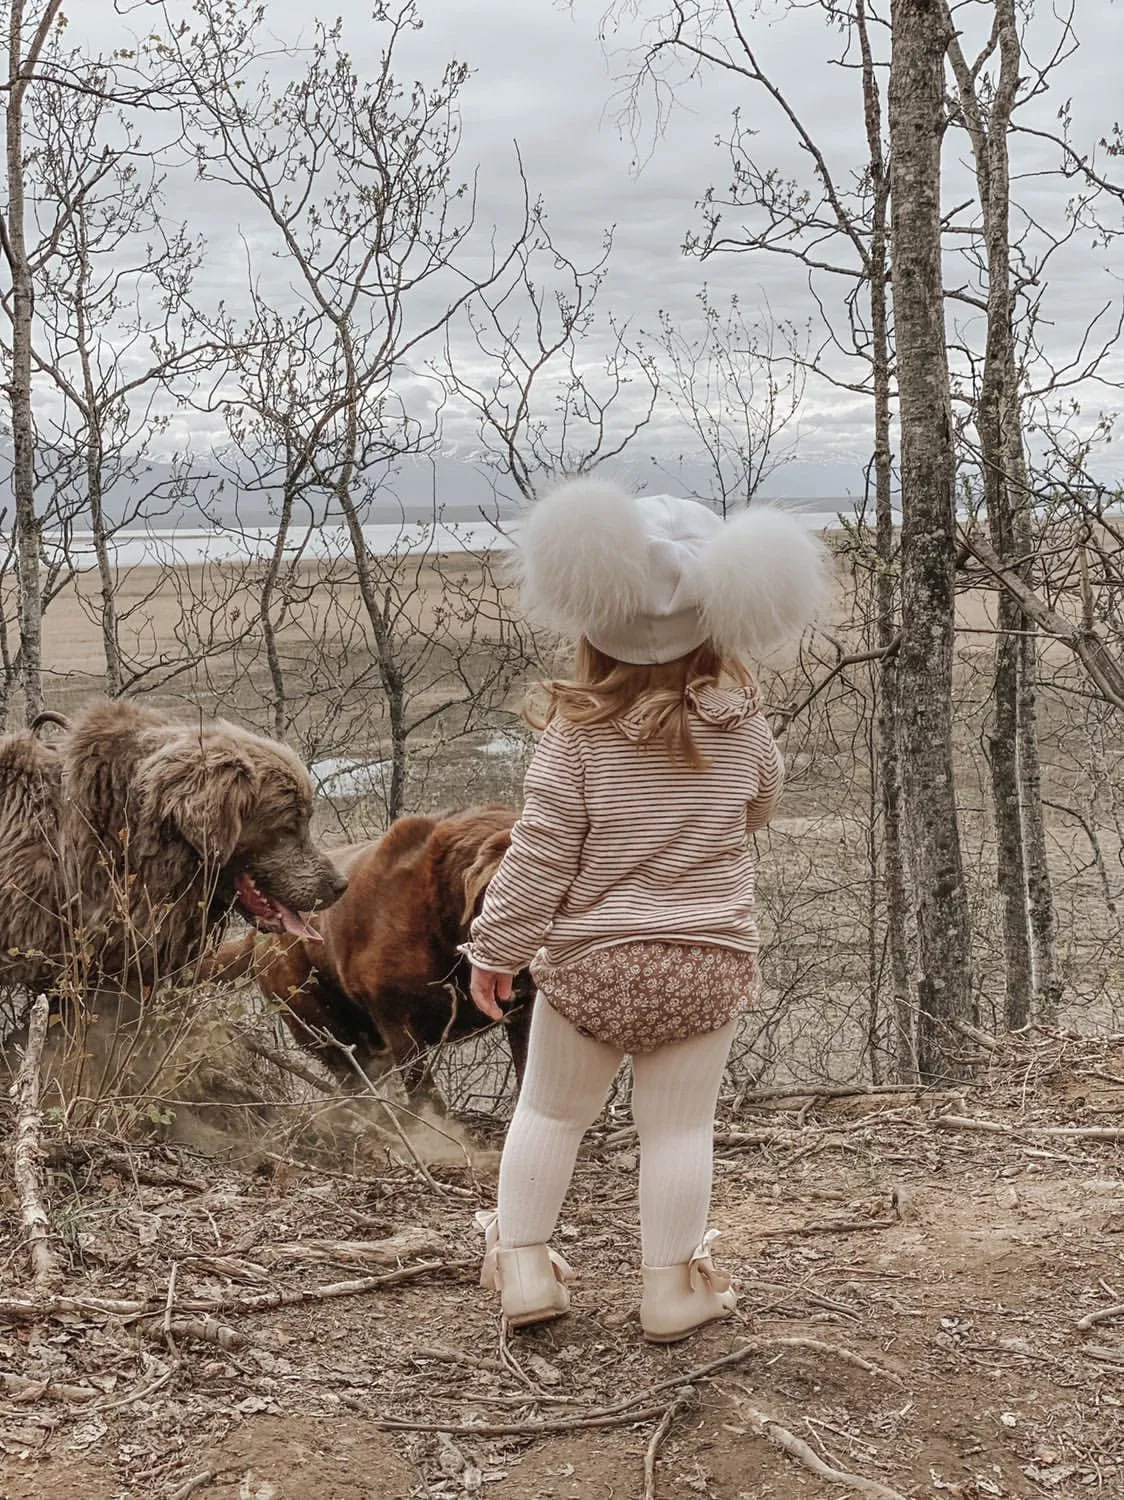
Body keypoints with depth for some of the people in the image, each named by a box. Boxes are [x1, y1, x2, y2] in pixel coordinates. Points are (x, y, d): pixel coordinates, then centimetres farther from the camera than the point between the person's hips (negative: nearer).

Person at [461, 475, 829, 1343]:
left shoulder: (577, 732, -15)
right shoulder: (739, 721, -6)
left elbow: (542, 853, -13)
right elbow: (760, 806, 14)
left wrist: (496, 947, -2)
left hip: (590, 963, -1)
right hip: (708, 963, 1)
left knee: (551, 1112, 16)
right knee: (680, 1127, 11)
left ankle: (525, 1267, 24)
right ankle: (671, 1287, 19)